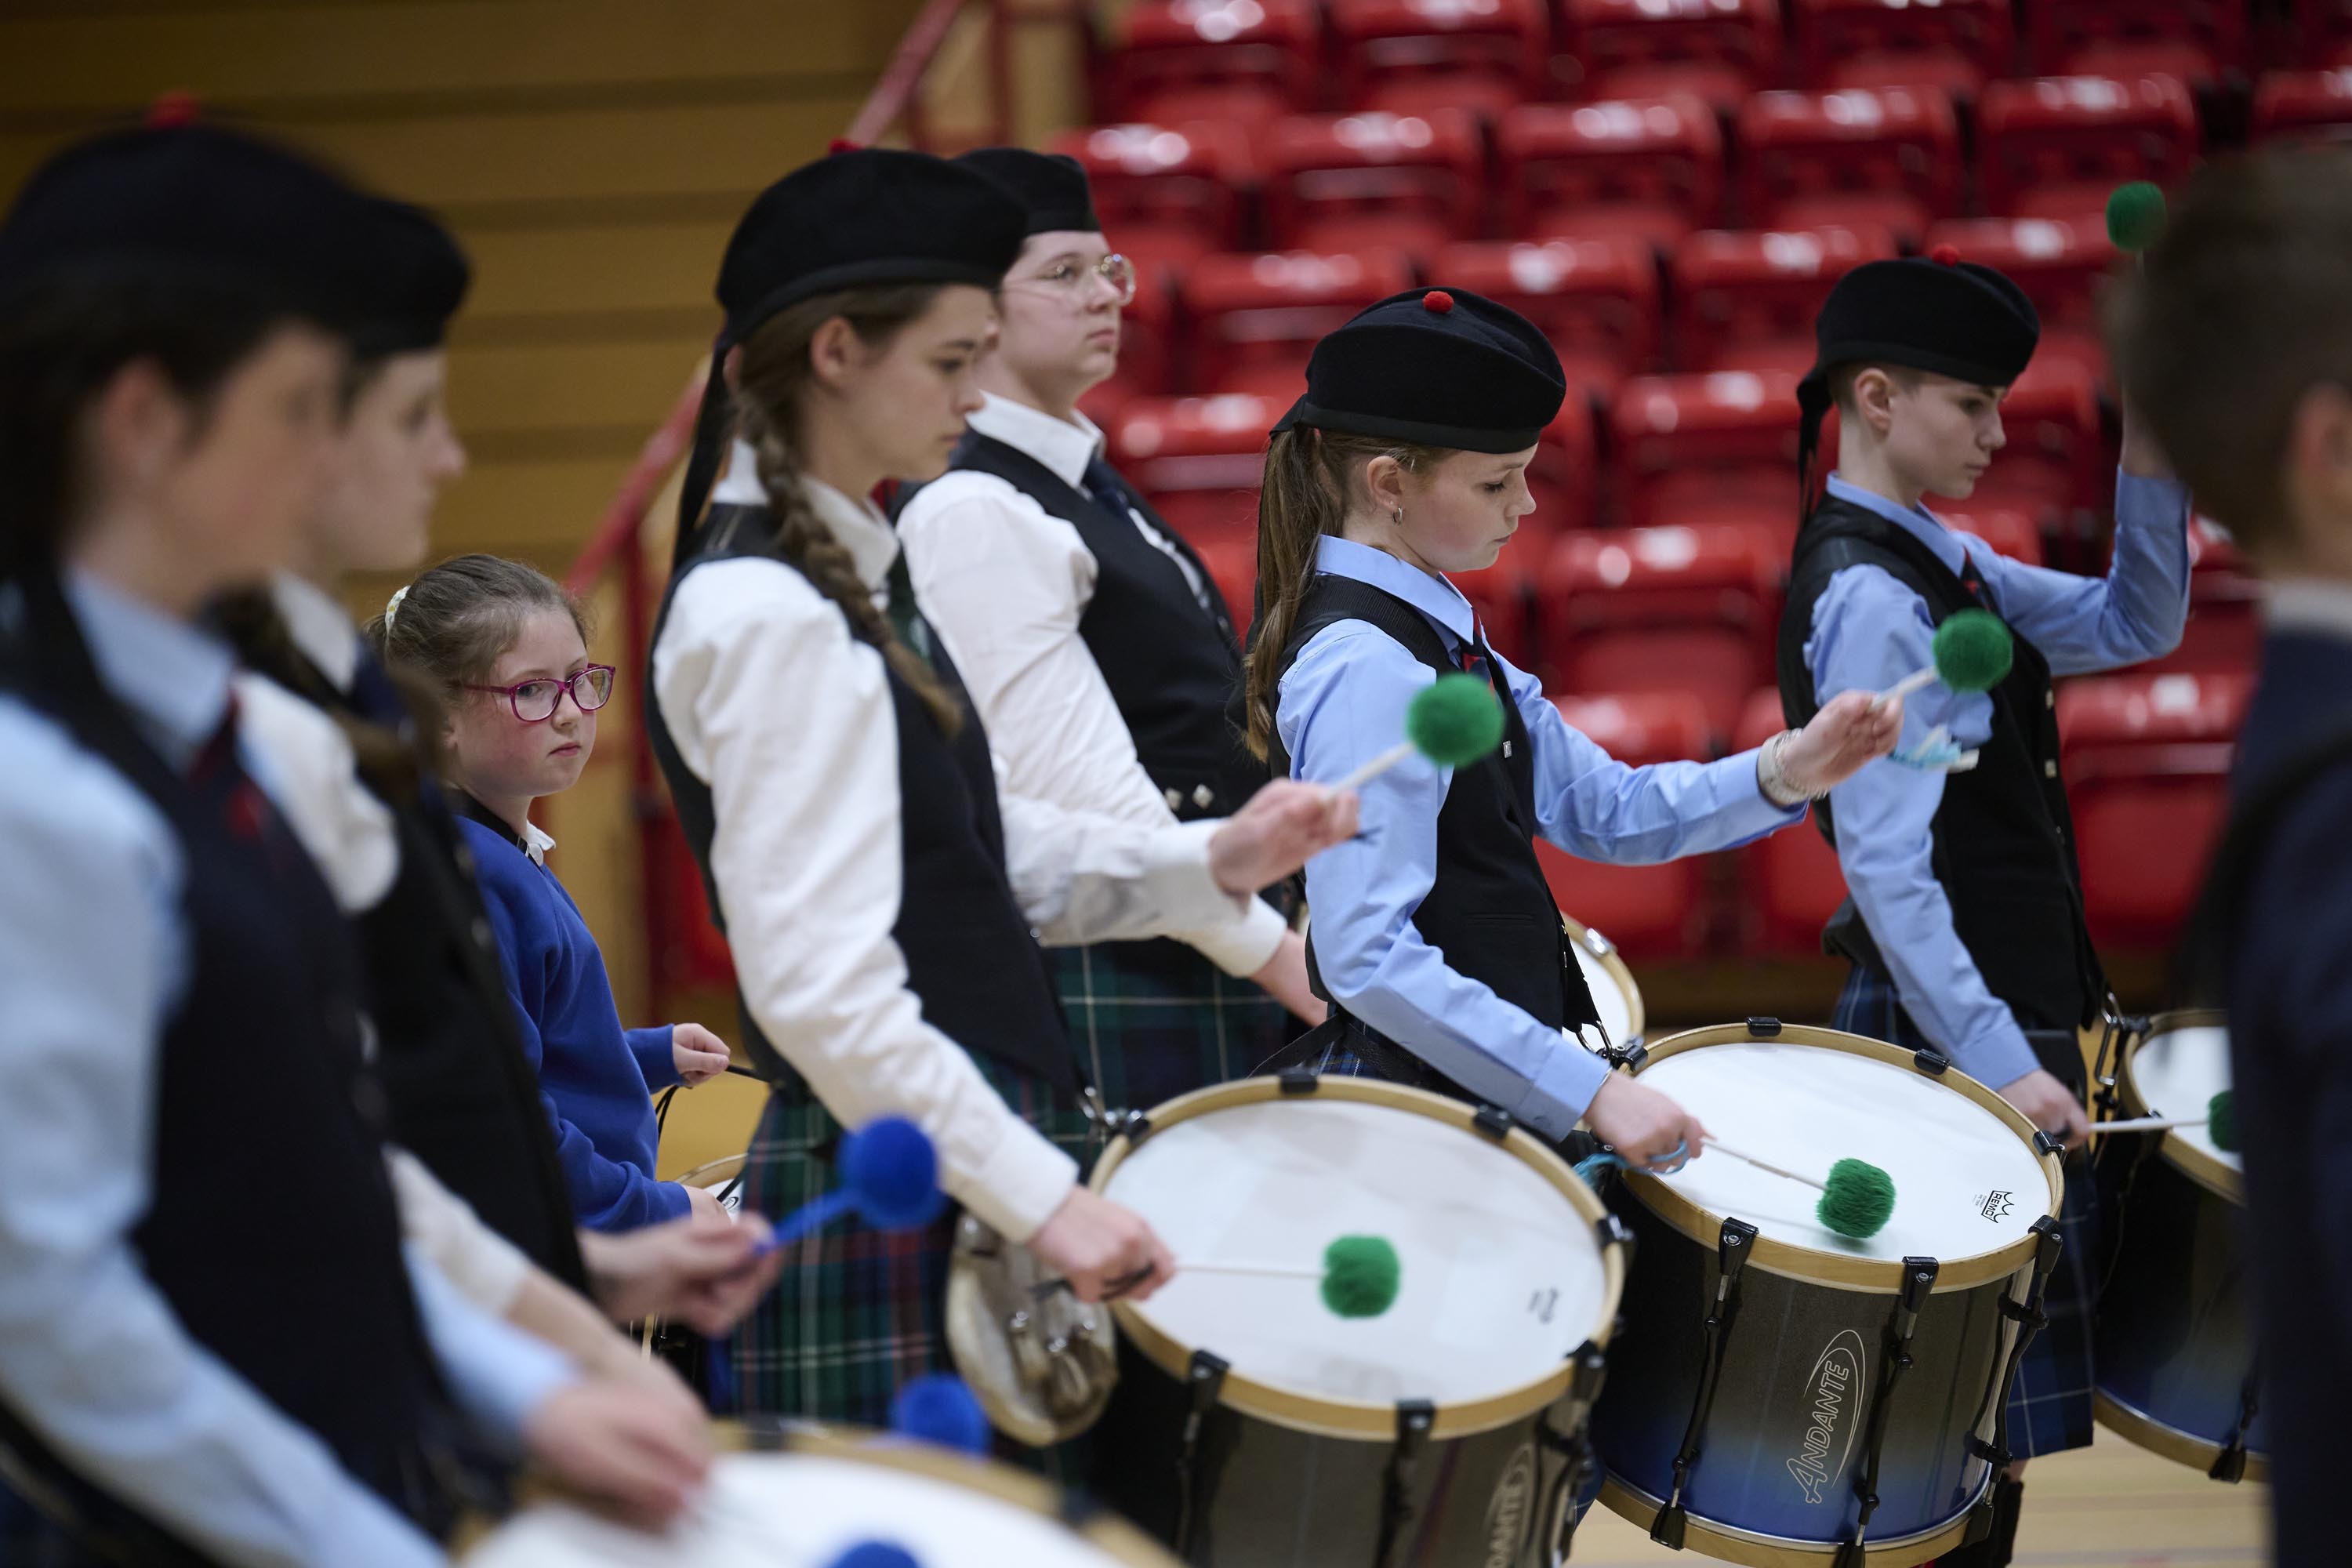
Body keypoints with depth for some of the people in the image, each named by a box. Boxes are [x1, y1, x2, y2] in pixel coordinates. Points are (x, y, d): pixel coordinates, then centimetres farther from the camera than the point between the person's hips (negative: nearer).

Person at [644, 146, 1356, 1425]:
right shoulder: (764, 618, -17)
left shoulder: (853, 575, 14)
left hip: (965, 1177, 10)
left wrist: (1209, 862, 6)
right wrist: (1041, 1202, -24)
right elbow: (823, 991, -23)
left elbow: (978, 861, 21)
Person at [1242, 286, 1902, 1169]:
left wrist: (1782, 774, -5)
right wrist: (1590, 1090, -27)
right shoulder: (1367, 672, -19)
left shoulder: (1436, 637, 10)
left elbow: (1601, 810, 12)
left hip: (1493, 1099, 9)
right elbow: (1369, 961, -26)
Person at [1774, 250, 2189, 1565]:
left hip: (2008, 1003, 10)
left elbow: (2133, 627, 15)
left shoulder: (1937, 560, 11)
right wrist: (1998, 1062, -26)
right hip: (1961, 1019, -10)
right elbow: (1886, 865, -23)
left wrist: (2150, 457, 0)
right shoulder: (1871, 599, -18)